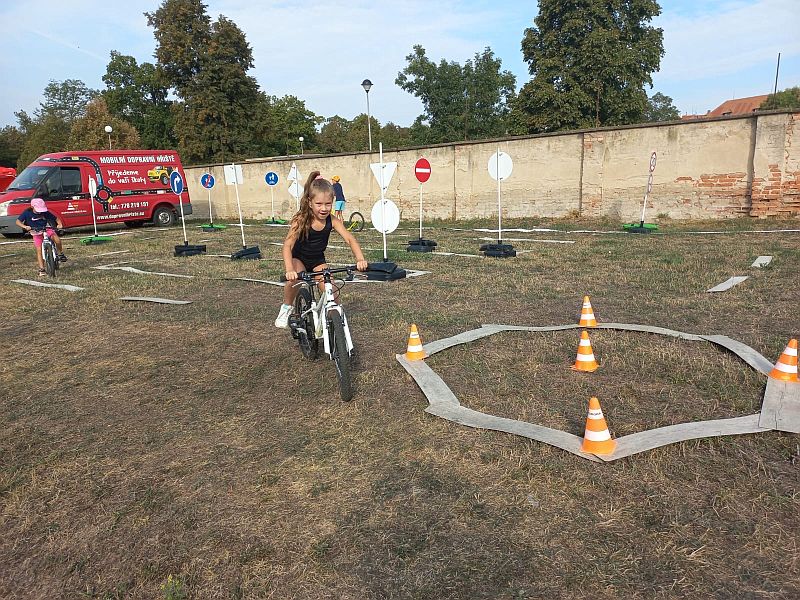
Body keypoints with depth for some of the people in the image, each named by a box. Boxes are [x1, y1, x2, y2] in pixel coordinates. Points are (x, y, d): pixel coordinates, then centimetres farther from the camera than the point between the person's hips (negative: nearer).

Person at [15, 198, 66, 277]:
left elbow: (56, 218, -2)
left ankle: (61, 253, -2)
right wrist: (25, 227, -32)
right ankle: (41, 269, -4)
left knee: (57, 240, -30)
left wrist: (60, 224, -22)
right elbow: (18, 222, -14)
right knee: (39, 250, -8)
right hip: (36, 233, 0)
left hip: (47, 229, 0)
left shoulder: (46, 212, -10)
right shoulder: (27, 212, -11)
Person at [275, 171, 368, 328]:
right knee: (294, 278, -32)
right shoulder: (300, 221, -29)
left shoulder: (332, 221, -21)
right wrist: (289, 270, -51)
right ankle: (286, 308, -5)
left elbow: (350, 239, -27)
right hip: (298, 258, -2)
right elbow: (287, 246, -35)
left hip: (318, 260, 3)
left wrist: (360, 259, -45)